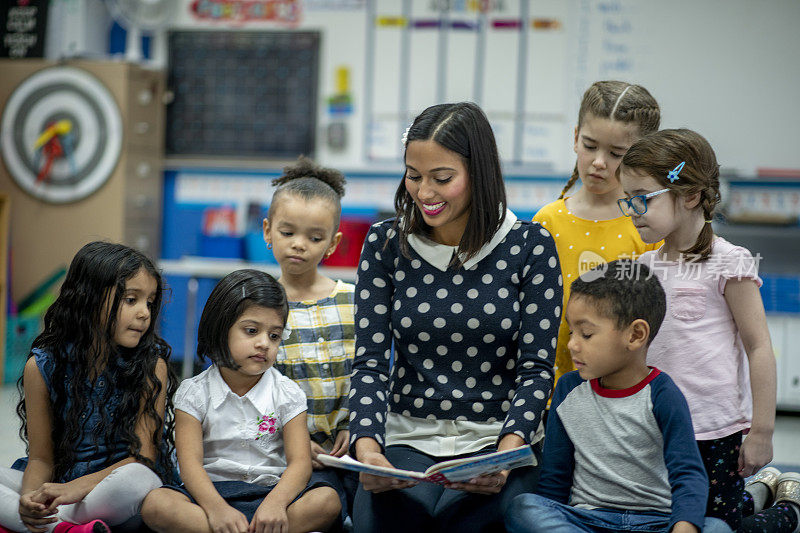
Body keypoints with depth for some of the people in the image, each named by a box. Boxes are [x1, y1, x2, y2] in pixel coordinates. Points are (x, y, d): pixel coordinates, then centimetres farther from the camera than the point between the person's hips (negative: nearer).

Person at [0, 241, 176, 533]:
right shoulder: (42, 366, -1)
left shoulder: (151, 364, -6)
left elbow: (145, 456, -12)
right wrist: (31, 496, -23)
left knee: (137, 478, -36)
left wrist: (78, 487, -27)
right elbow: (41, 458, 1)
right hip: (55, 486, 3)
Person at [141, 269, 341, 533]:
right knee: (154, 504, -31)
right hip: (212, 492, 0)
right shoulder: (195, 393, 3)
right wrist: (217, 509, -29)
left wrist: (276, 503, -29)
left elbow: (300, 461, -7)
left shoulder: (287, 394, 5)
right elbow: (190, 462, -9)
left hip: (272, 489, 0)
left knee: (327, 500, -27)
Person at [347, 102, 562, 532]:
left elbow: (536, 368, -4)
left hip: (498, 437, -1)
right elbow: (371, 362, 0)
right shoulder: (385, 244, 3)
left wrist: (507, 452, -21)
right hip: (407, 438, 1)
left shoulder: (529, 246, -2)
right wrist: (367, 447, -18)